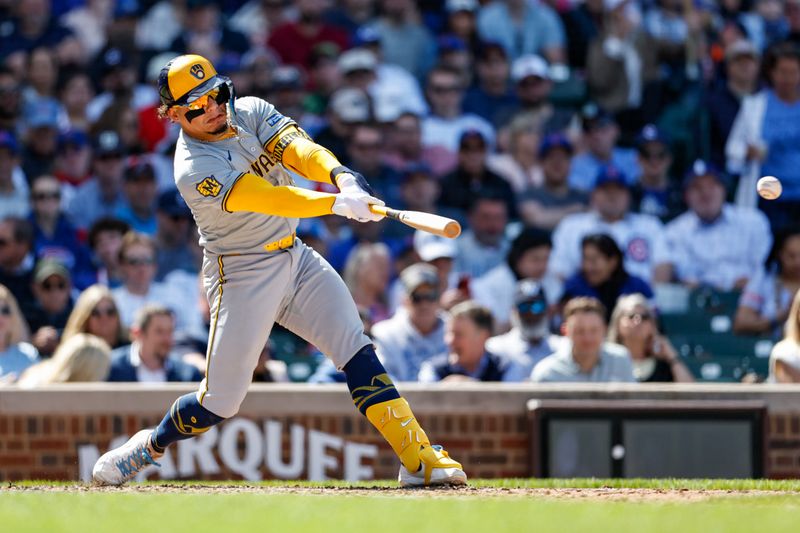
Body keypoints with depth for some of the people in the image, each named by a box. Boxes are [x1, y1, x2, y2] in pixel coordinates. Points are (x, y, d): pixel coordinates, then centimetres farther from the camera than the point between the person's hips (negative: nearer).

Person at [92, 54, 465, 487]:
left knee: (357, 351, -8)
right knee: (220, 402, -4)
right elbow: (267, 199, -33)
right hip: (241, 276, -6)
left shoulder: (251, 112, -1)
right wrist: (337, 204, -45)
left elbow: (297, 150, -18)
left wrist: (342, 177, -38)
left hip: (294, 257, 6)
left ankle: (418, 458, -10)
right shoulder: (194, 169, -21)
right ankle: (151, 444, 24)